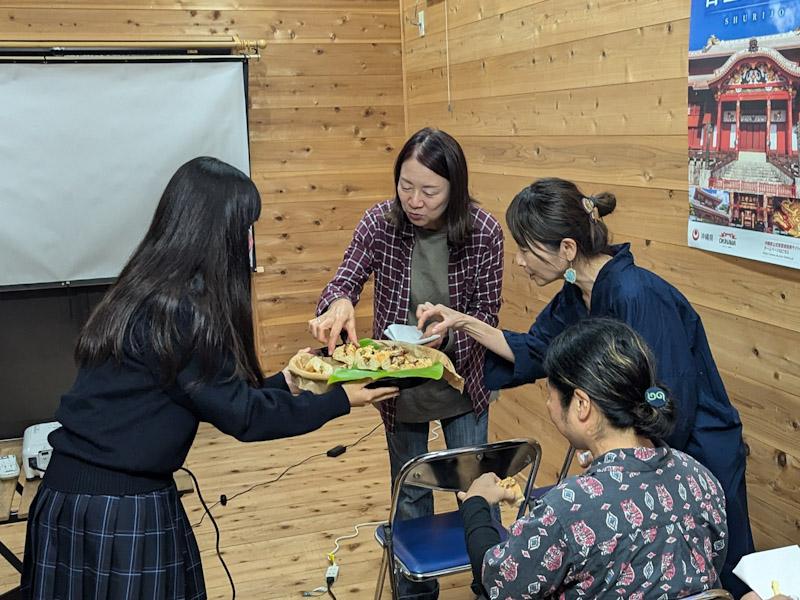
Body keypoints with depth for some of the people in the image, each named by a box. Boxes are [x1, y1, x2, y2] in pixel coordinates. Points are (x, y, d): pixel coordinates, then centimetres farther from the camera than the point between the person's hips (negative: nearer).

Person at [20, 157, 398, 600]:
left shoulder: (149, 292, 5)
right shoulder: (177, 309, -22)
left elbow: (215, 392, 11)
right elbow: (239, 413, -14)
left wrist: (286, 380, 16)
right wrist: (339, 400, -5)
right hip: (119, 507, -8)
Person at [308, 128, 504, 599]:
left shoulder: (484, 231, -18)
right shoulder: (381, 222, -16)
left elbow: (486, 315, -12)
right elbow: (346, 279, -14)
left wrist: (445, 335, -32)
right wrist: (339, 303, -38)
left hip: (461, 383, -1)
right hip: (399, 384, 1)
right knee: (410, 495, 17)